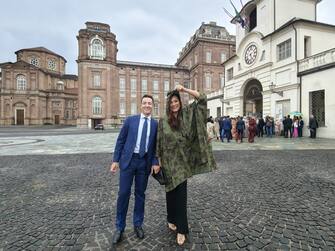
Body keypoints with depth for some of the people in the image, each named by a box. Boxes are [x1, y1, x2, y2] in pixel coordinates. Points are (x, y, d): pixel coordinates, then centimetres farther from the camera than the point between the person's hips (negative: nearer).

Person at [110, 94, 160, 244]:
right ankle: (120, 227, 24)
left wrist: (155, 162, -8)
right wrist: (116, 160, -2)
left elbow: (156, 145, 5)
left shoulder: (156, 124, 4)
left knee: (140, 194, 13)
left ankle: (138, 224, 33)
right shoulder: (130, 120, 2)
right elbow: (120, 140, 2)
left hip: (145, 162, 1)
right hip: (128, 160, -1)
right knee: (123, 193, 4)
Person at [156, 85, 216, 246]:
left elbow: (202, 99, -3)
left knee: (181, 194, 2)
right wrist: (159, 160, 1)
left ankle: (181, 229, 16)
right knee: (171, 191, 15)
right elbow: (159, 142, 1)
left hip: (182, 162, 0)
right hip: (169, 161, 1)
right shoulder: (163, 121, -1)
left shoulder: (187, 114, 0)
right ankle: (171, 219, 38)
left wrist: (184, 90, -10)